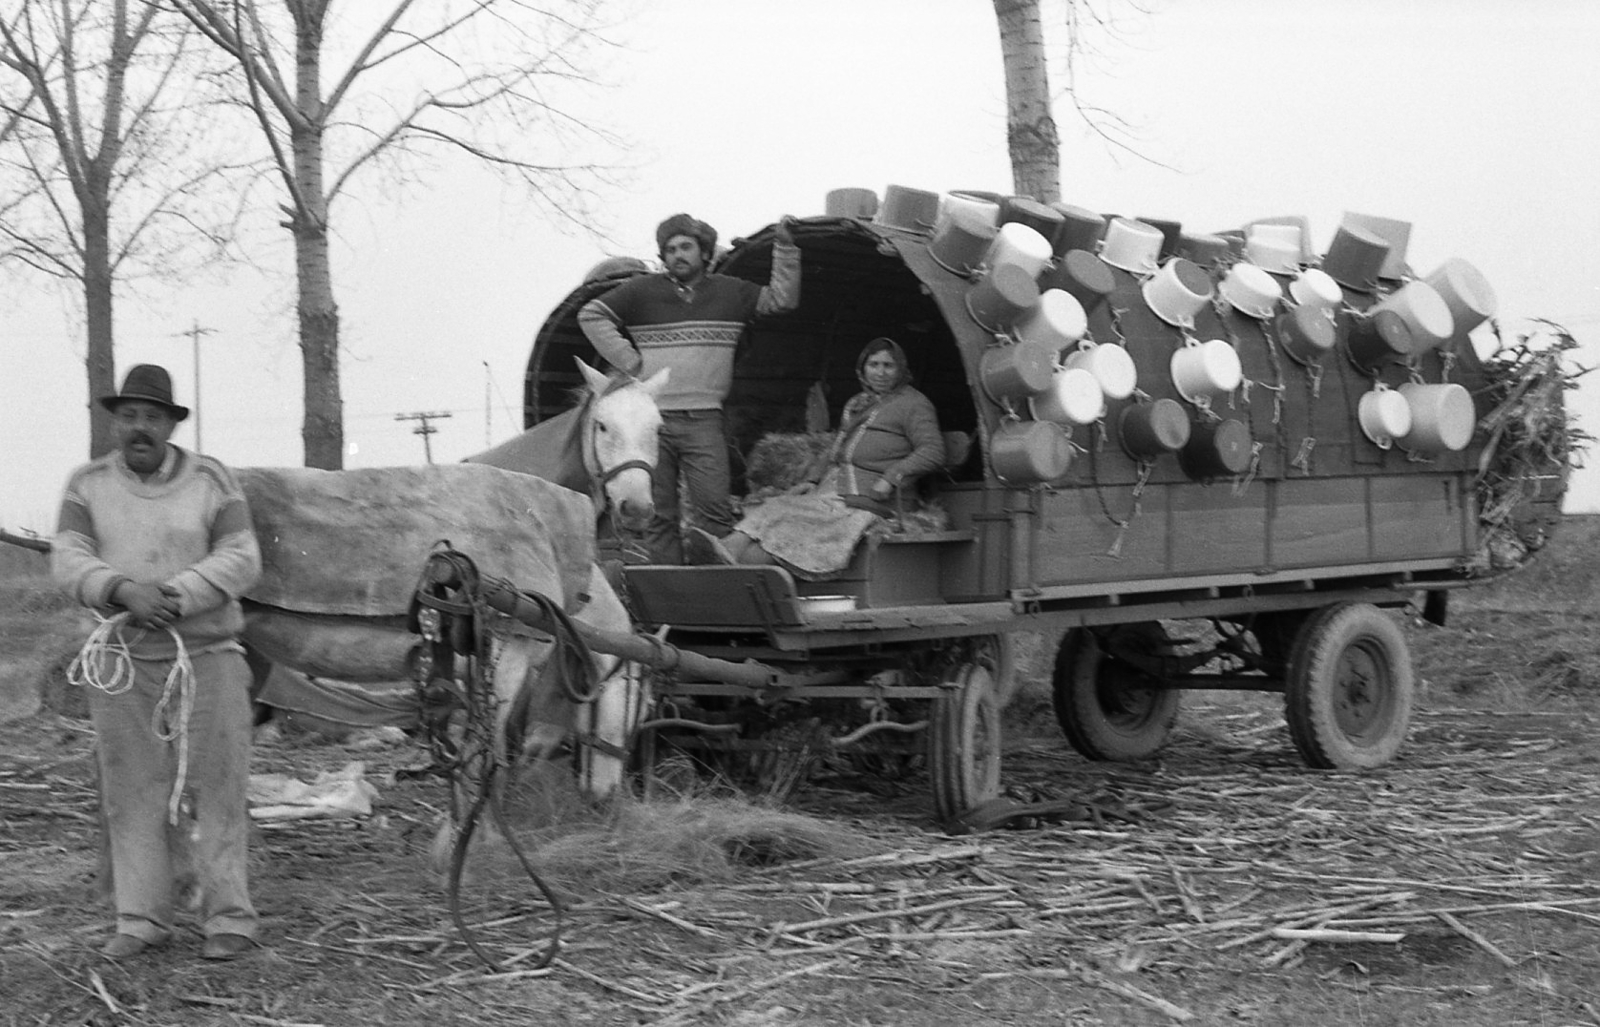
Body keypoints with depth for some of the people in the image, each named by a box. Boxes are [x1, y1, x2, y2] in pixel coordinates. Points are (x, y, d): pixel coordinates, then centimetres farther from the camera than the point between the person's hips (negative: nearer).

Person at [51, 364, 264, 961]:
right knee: (132, 792, 4)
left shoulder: (210, 481, -1)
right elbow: (69, 563, -5)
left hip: (205, 658, -2)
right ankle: (140, 920, 12)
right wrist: (125, 591, -24)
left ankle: (229, 919, 6)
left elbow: (240, 561, -8)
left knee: (212, 791, -1)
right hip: (122, 664, 2)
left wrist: (172, 597, -21)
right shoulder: (88, 486, 4)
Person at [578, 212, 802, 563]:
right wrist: (628, 360, 0)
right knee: (658, 515, 2)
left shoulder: (730, 293, 9)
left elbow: (782, 299, 13)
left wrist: (784, 247, 5)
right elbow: (590, 315, 7)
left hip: (704, 421, 0)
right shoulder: (642, 291, 5)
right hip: (652, 419, 0)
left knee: (714, 510, -10)